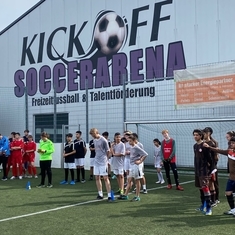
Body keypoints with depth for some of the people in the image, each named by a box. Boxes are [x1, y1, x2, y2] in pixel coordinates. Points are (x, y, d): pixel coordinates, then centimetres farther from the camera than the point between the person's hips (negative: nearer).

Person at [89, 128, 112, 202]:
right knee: (97, 178, 8)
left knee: (105, 178, -7)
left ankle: (109, 195, -4)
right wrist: (97, 157, 10)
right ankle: (100, 194, 19)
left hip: (103, 162, -7)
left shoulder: (103, 140, -11)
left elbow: (108, 151, -3)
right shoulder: (94, 140, 10)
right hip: (96, 161, 7)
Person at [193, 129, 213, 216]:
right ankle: (203, 205, 26)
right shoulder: (195, 146, 12)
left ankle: (209, 208, -11)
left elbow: (209, 158, -11)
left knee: (205, 188, -13)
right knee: (200, 188, 15)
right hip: (197, 170, 8)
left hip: (204, 170, -8)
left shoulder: (204, 145, -12)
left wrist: (209, 170, -10)